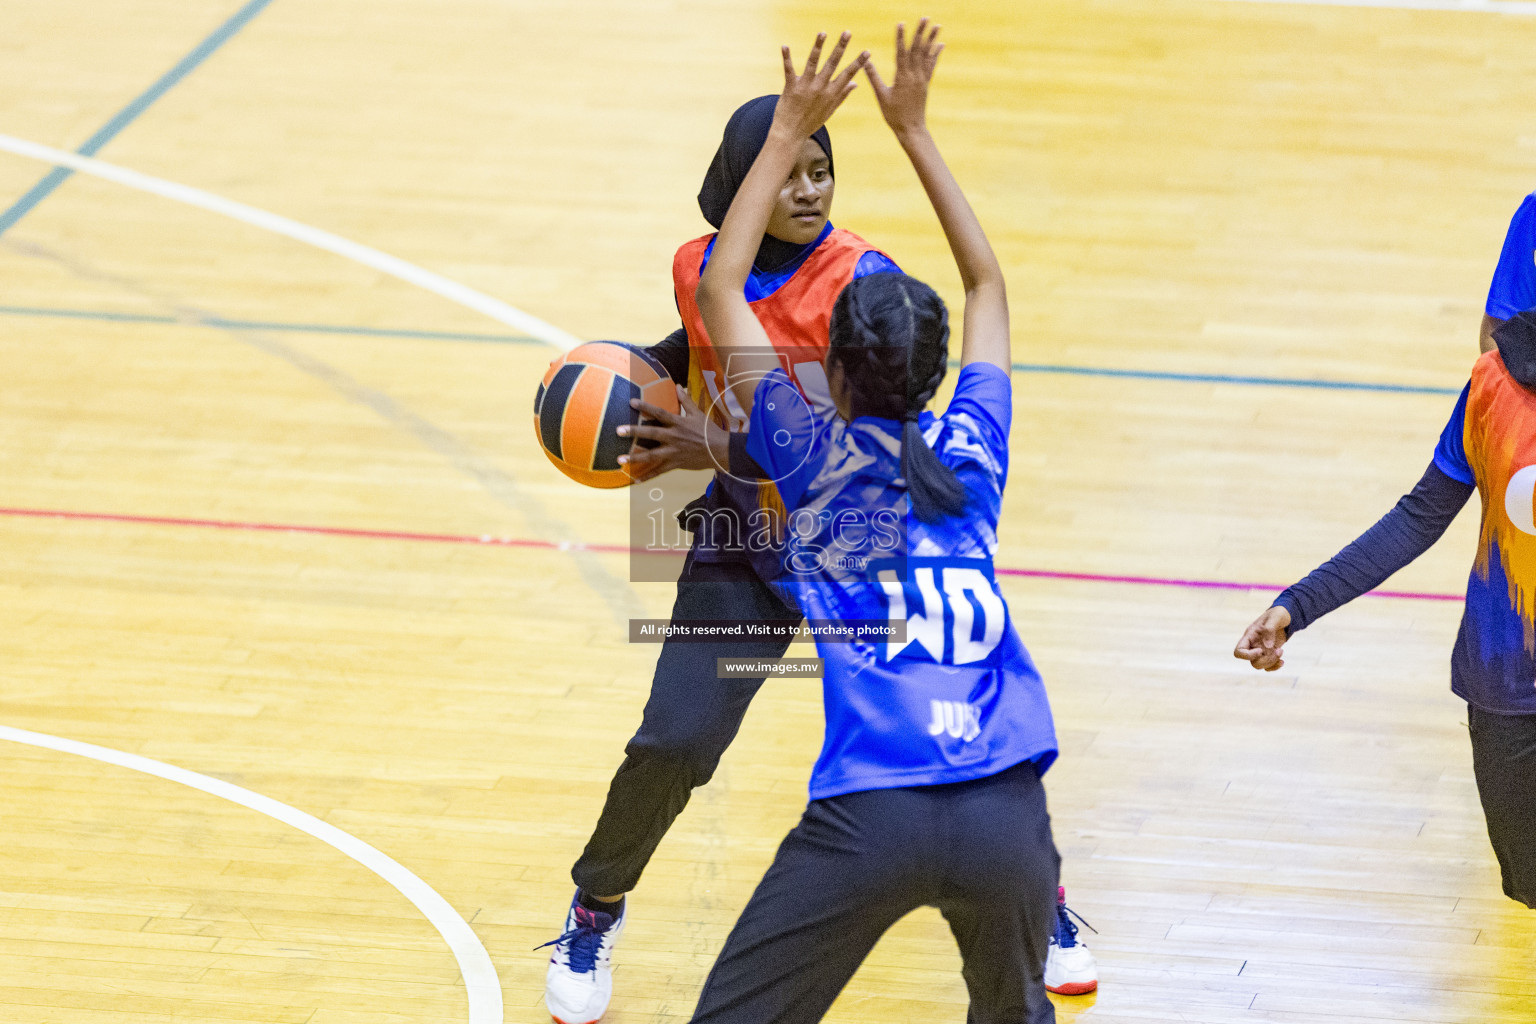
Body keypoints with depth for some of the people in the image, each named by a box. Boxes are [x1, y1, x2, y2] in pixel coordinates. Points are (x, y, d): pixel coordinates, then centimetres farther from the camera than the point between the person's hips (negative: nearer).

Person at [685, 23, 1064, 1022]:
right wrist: (914, 127, 33)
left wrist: (788, 135, 18)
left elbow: (720, 291, 15)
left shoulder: (814, 458, 6)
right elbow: (989, 284, 30)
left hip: (871, 815, -3)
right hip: (1005, 816, 3)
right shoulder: (970, 452, 13)